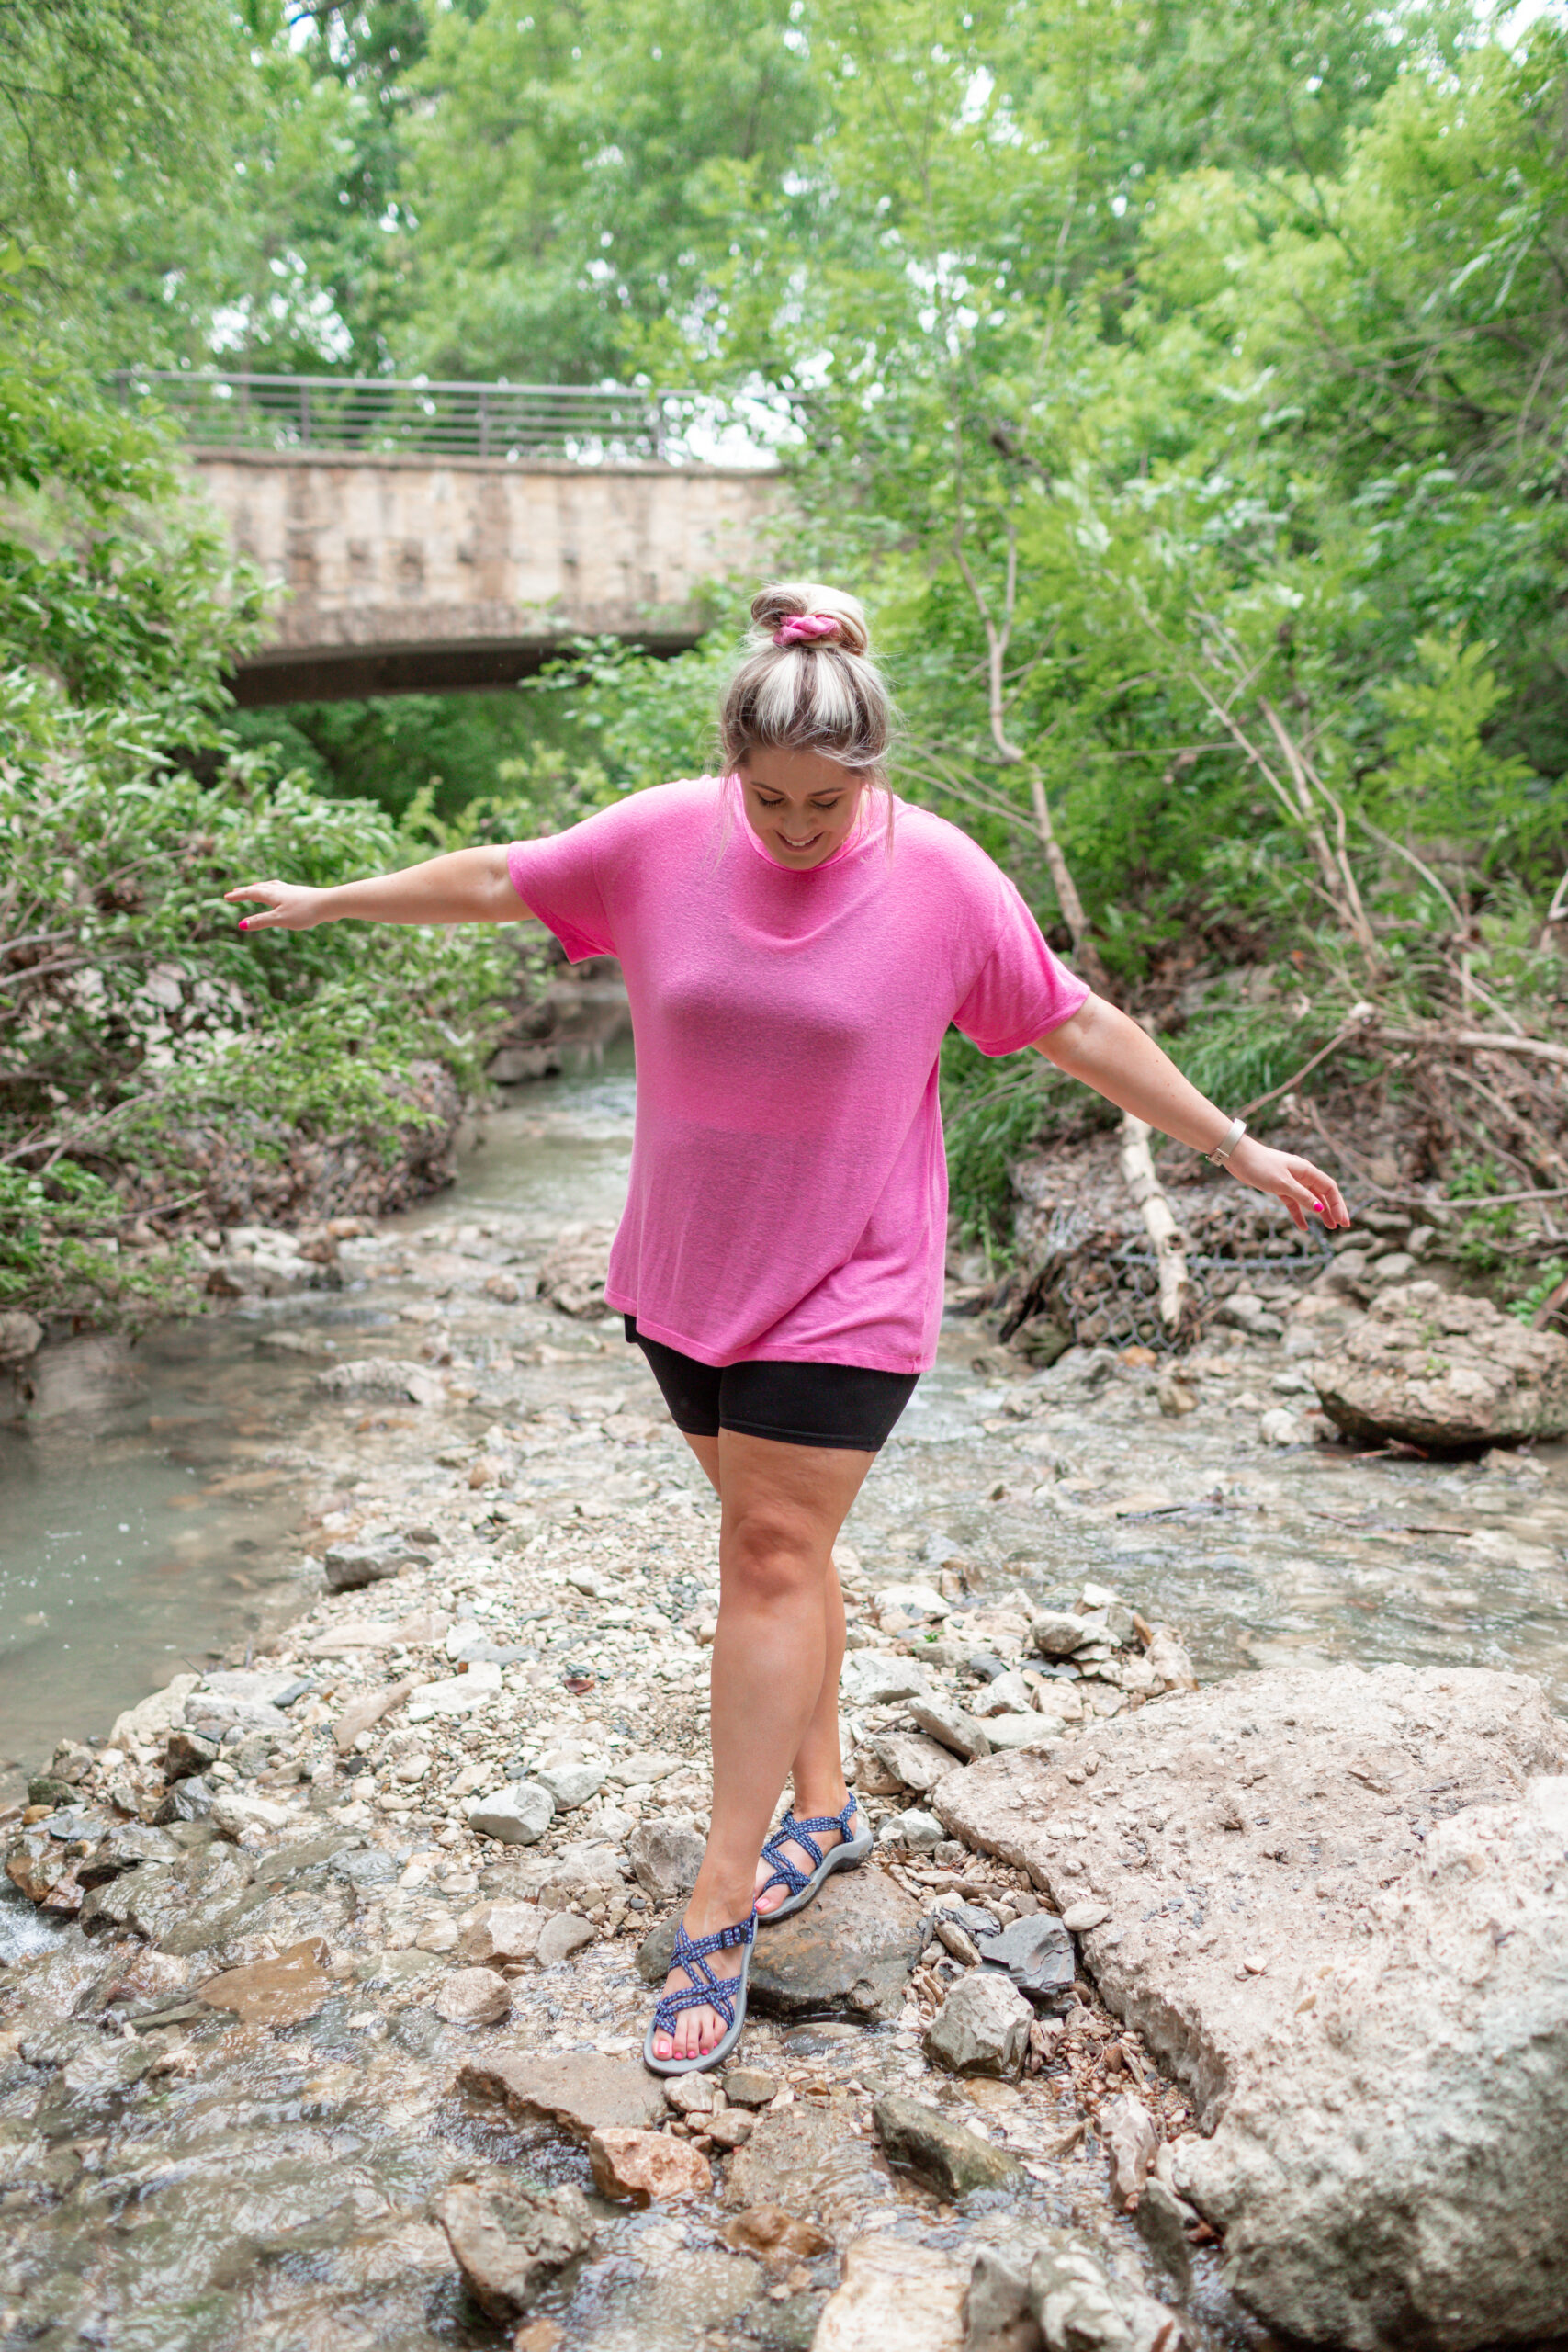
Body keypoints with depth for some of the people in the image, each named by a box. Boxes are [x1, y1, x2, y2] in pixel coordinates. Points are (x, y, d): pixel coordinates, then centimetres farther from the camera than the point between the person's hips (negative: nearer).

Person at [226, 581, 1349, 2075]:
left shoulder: (940, 878, -11)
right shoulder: (659, 842, -6)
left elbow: (1076, 1028, -1)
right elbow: (494, 880, 9)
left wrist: (1234, 1146, 3)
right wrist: (330, 902, 21)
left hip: (843, 1289, -3)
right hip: (688, 1270, 3)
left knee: (772, 1561, -3)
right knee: (775, 1545, 14)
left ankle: (718, 1913, 9)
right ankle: (821, 1809, 34)